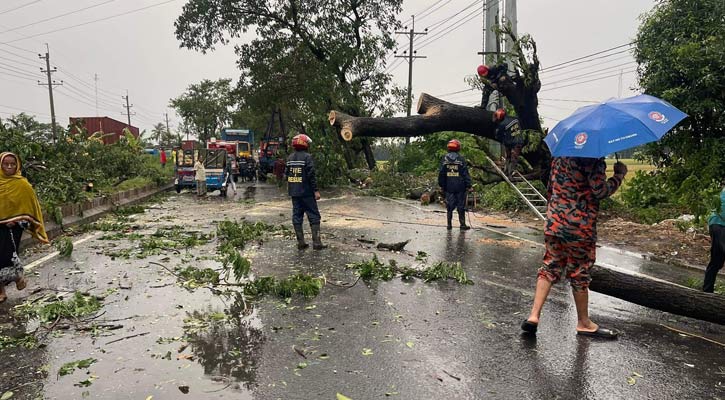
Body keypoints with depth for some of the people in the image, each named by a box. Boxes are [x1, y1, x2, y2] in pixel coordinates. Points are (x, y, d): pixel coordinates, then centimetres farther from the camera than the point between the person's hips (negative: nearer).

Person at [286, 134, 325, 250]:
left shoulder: (290, 158, 9)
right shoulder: (307, 157, -11)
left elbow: (287, 174, 13)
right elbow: (311, 175, -16)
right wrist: (316, 190, -13)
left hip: (294, 193, 6)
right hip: (306, 192, -6)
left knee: (297, 216, 9)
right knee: (314, 216, 0)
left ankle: (300, 243, 11)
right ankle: (316, 242, -2)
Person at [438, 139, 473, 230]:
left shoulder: (445, 159, 2)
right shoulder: (461, 159, -4)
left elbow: (441, 173, 5)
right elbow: (466, 173, -5)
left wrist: (441, 185, 13)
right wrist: (468, 186, -2)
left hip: (449, 187, 2)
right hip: (460, 187, -2)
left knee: (449, 206, 8)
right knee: (461, 206, 4)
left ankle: (449, 224, 9)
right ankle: (462, 225, 7)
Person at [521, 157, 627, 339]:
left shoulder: (559, 154, 11)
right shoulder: (592, 158, -13)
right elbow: (600, 191, -16)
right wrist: (619, 174, 0)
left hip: (554, 221, 6)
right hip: (579, 226, -6)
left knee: (550, 266, 11)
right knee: (579, 272, 6)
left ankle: (534, 315, 2)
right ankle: (584, 323, 22)